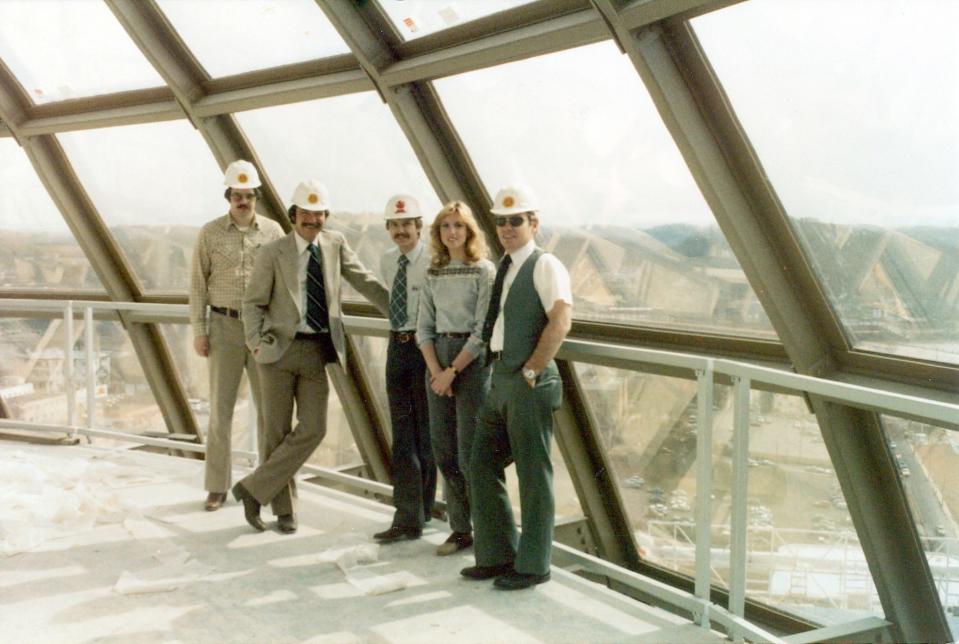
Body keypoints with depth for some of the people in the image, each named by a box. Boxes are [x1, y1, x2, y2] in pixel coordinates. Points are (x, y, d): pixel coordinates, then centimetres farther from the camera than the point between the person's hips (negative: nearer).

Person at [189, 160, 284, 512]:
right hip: (225, 326, 0)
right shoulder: (210, 233, 1)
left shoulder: (273, 231, 2)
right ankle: (217, 486, 13)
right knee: (221, 407, 4)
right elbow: (198, 284, 3)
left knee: (270, 405, 4)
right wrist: (198, 331, -1)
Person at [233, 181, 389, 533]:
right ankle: (283, 508, 20)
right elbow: (253, 303, 1)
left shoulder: (335, 243, 6)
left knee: (313, 429, -5)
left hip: (317, 350, 3)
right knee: (278, 432, 4)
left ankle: (254, 489, 9)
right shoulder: (273, 252, -3)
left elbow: (364, 281, 11)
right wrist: (256, 342, -12)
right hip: (280, 349, -3)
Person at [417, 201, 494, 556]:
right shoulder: (434, 272, 11)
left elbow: (484, 330, -11)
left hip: (472, 360, -6)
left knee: (469, 452, -5)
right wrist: (436, 370, -5)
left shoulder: (484, 270, -6)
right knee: (443, 449, 7)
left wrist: (453, 370, -13)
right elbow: (424, 326, 8)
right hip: (437, 358, 6)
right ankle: (460, 529, 17)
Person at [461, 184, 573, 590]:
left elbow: (560, 321, -22)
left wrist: (531, 371, -19)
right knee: (482, 466, 12)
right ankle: (497, 555, 24)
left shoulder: (545, 266, -9)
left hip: (530, 382, -9)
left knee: (533, 475, 2)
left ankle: (533, 565, 14)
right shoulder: (504, 267, 16)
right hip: (500, 378, 9)